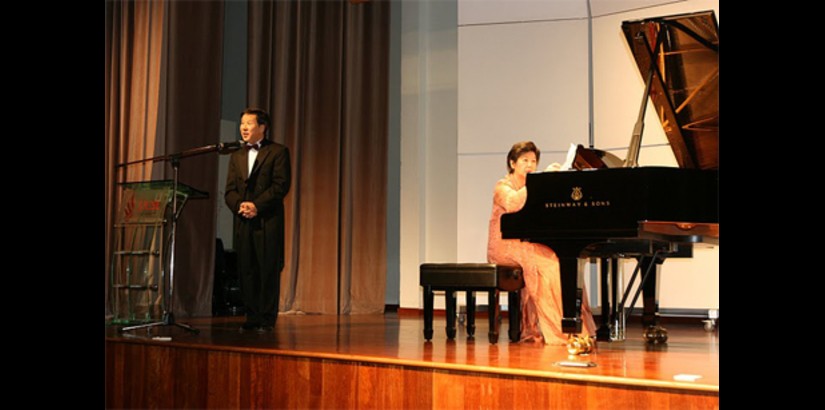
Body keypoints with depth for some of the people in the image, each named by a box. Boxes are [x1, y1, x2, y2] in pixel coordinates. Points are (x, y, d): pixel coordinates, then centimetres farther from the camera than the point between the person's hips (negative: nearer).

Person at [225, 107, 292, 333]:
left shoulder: (278, 152, 2)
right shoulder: (236, 156, 19)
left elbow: (281, 185, -8)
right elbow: (230, 190, 12)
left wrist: (257, 205, -15)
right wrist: (240, 205, -9)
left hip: (268, 220, -5)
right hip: (243, 221, 5)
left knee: (269, 270, -4)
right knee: (246, 271, 4)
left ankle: (267, 319, 2)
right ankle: (252, 317, 12)